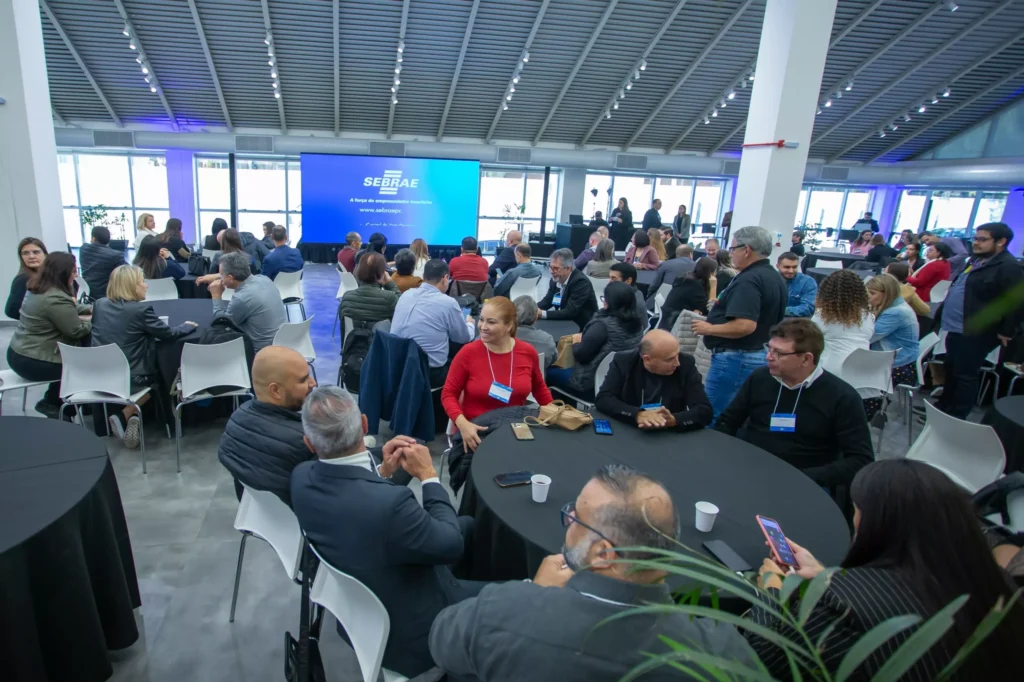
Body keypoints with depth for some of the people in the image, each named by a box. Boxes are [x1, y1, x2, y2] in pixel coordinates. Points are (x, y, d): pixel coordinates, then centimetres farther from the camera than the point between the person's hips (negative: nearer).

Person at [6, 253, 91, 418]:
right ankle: (52, 403, 21)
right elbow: (77, 331, -20)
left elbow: (68, 310, 20)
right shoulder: (56, 299, -26)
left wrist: (91, 308, 9)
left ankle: (52, 400, 26)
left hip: (18, 354, 10)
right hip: (33, 363, -10)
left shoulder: (37, 289, 7)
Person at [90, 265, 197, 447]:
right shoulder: (141, 309, -17)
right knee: (156, 377, 28)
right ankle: (125, 415, 10)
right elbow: (169, 334, -8)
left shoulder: (99, 305, 2)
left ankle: (124, 417, 14)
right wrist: (188, 326, 11)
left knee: (150, 374, 32)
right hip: (130, 379, -6)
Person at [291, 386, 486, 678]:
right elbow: (452, 545, -22)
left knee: (467, 525, 15)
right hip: (406, 634, -7)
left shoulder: (302, 477, -17)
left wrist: (383, 472, -7)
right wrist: (429, 477, -13)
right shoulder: (389, 502, -40)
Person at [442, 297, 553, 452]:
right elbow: (448, 394, -6)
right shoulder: (468, 353, -12)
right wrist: (463, 424, -22)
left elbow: (539, 388, 15)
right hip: (477, 431, -3)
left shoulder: (528, 352, -3)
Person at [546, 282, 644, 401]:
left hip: (594, 385, -8)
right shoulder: (637, 322, -2)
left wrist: (576, 341, 1)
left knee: (549, 372, 12)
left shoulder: (603, 325, -26)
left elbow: (581, 356, -18)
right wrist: (584, 338, 9)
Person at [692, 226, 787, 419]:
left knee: (713, 419, -1)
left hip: (735, 358, -11)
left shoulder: (748, 280, -20)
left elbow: (745, 326, -30)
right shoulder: (775, 278, 11)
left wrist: (709, 328, -16)